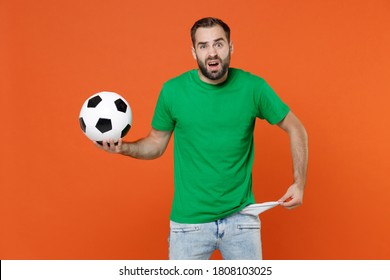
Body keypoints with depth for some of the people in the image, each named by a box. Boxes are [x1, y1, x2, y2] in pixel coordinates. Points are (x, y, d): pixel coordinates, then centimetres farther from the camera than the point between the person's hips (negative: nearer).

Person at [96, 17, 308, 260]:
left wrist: (299, 183, -4)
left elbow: (296, 130, 5)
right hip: (189, 220, 0)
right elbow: (156, 144, 6)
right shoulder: (173, 91, -6)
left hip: (240, 218, 1)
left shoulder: (253, 87, -6)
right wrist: (122, 147, -13)